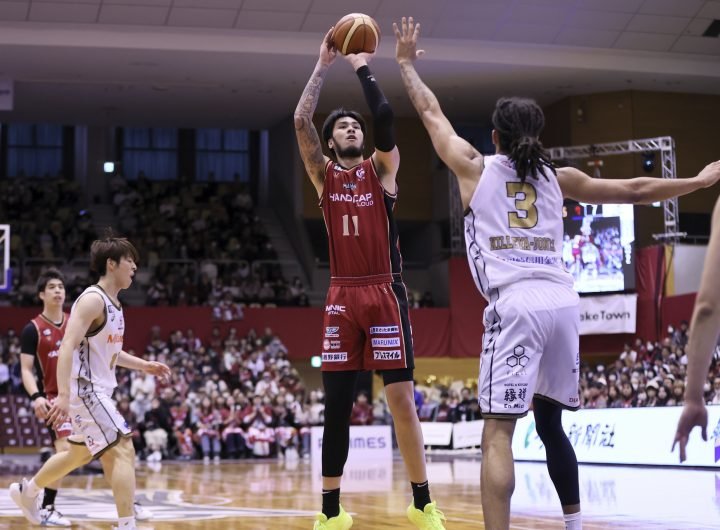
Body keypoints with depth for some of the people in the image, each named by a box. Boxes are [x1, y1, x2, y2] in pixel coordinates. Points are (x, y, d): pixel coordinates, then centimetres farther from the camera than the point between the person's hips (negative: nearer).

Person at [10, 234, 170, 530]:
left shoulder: (112, 304, 12)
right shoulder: (93, 300, -18)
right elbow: (68, 347, -26)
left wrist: (143, 365, 17)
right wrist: (63, 395, -35)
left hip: (98, 390, 10)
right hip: (86, 391, -10)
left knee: (81, 453, 24)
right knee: (123, 450, -16)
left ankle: (27, 491, 43)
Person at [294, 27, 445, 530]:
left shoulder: (382, 167, 7)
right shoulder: (324, 174, 10)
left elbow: (385, 115, -9)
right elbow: (301, 121, -2)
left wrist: (363, 66, 0)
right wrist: (324, 65, 0)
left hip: (385, 294, -2)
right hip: (343, 297, 2)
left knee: (402, 397, -4)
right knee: (336, 405, 4)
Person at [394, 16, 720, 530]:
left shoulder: (476, 168, 11)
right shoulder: (558, 178, 19)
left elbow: (431, 112, 23)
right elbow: (635, 190, 24)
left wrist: (406, 63, 38)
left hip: (516, 304, -4)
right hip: (563, 301, 4)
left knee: (498, 432, -10)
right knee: (550, 422, 22)